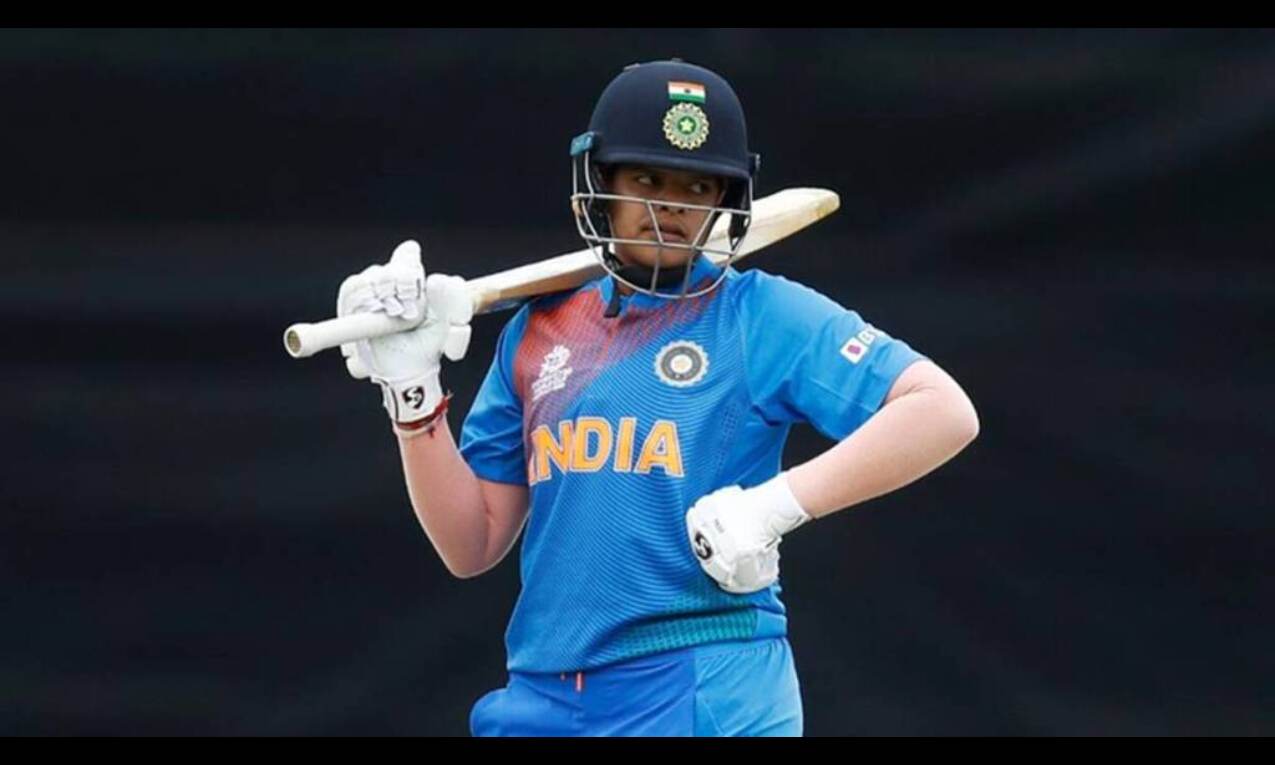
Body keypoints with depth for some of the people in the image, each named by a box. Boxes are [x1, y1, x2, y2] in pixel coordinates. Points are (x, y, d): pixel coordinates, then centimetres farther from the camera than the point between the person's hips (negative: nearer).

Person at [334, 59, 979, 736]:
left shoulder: (764, 315, -1)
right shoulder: (540, 332, 14)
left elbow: (945, 414, -12)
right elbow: (472, 546, 14)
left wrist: (776, 504, -18)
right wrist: (412, 389, 4)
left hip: (704, 699, -5)